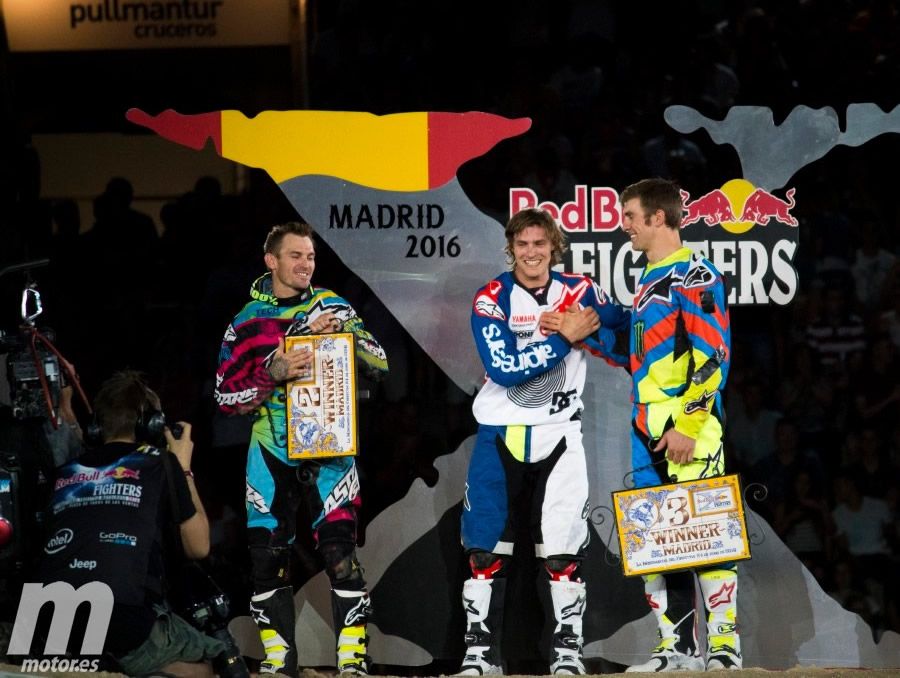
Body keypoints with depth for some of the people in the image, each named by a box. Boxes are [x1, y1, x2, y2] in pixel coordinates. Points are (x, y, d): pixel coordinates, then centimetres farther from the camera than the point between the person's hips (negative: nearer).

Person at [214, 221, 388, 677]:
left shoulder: (333, 308, 4)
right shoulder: (247, 322, 4)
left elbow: (379, 365, -1)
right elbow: (227, 398, -1)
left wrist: (347, 333, -18)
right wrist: (274, 374, -17)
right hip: (270, 450, 1)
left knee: (340, 548, -13)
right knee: (267, 553, 0)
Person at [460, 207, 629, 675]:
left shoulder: (579, 292, 1)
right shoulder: (491, 299, -7)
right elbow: (505, 369, -18)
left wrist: (591, 326, -20)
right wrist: (566, 336, -21)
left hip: (558, 434, 1)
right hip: (500, 434, -1)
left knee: (564, 549, -2)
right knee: (485, 548, -1)